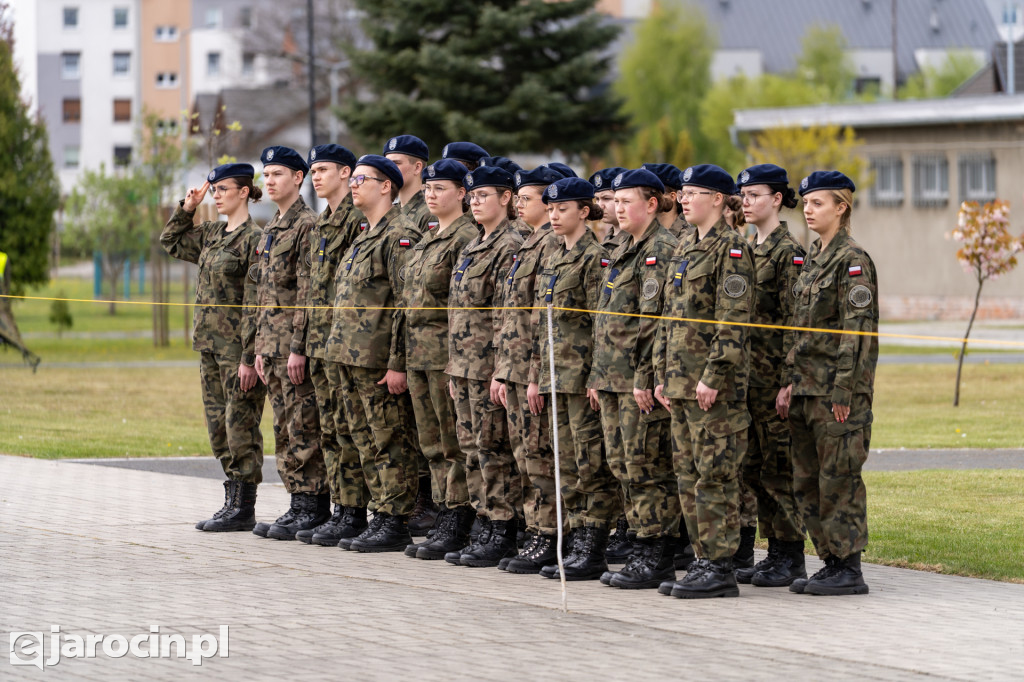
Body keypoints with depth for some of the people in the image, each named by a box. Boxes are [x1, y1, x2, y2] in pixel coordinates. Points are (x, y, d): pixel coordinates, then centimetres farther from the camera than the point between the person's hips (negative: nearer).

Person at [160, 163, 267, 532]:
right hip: (210, 345, 9)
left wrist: (249, 357, -19)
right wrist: (187, 208, 14)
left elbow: (255, 304, -16)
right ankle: (233, 502, 16)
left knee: (241, 426, -4)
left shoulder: (254, 239, -12)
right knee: (218, 426, 10)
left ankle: (244, 509, 0)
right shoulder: (210, 234, 12)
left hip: (237, 346, -9)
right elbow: (170, 242, 29)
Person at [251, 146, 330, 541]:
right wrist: (261, 345, 17)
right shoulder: (271, 229, 18)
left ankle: (314, 511, -4)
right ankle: (298, 506, 14)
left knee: (304, 428, -7)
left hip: (297, 340, -9)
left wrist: (298, 347, -20)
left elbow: (308, 291, -16)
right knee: (284, 429, 10)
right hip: (273, 341, 9)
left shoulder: (307, 225, -11)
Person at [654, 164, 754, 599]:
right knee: (689, 476, 10)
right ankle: (706, 560, 16)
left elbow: (733, 322, -16)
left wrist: (713, 378, -20)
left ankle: (721, 569, -4)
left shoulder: (731, 249, -11)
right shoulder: (685, 247, 16)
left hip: (714, 386, -9)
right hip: (682, 383, 9)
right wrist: (663, 374, 16)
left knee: (715, 476, -6)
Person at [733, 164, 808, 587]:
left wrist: (787, 380, -17)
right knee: (751, 466, 9)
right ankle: (775, 551, 15)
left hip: (772, 372, -8)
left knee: (778, 466, -4)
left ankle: (791, 557, 2)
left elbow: (794, 321, -13)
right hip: (744, 372, 8)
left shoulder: (789, 251, -10)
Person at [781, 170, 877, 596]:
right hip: (807, 387, 9)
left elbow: (856, 332, -15)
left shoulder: (853, 260, -11)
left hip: (838, 390, -9)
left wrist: (843, 392, -18)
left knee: (839, 480, -6)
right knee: (807, 482, 10)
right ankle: (831, 562, 16)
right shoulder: (813, 260, 15)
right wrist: (791, 382, 11)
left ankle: (849, 570, -1)